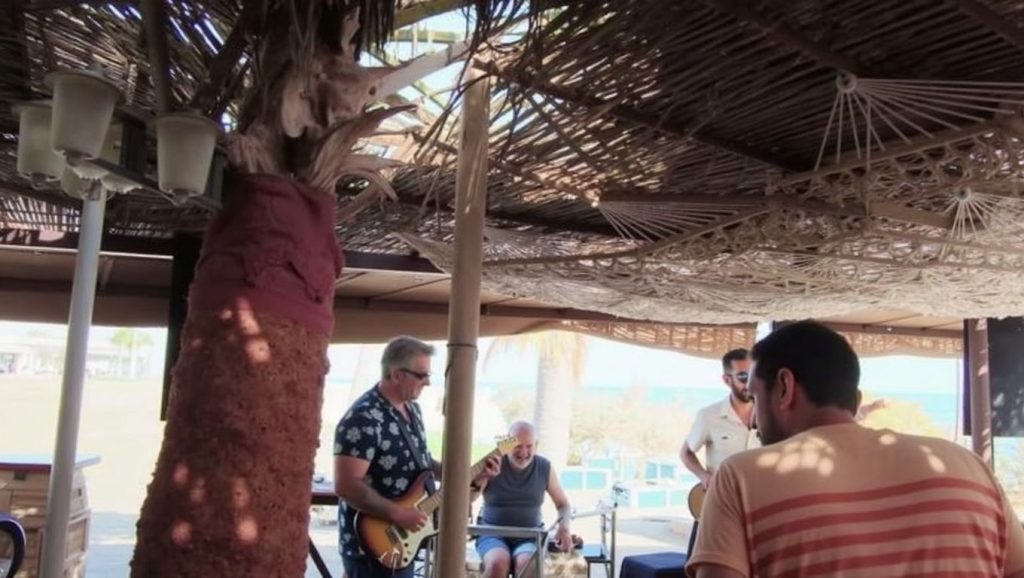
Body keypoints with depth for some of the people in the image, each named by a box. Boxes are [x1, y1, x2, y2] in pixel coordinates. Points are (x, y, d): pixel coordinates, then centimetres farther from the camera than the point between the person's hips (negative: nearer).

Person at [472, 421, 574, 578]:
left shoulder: (545, 468, 0)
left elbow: (563, 504, 12)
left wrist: (564, 527, -9)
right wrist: (479, 480, -37)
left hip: (529, 537, 1)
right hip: (493, 534, -1)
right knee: (498, 563, -34)